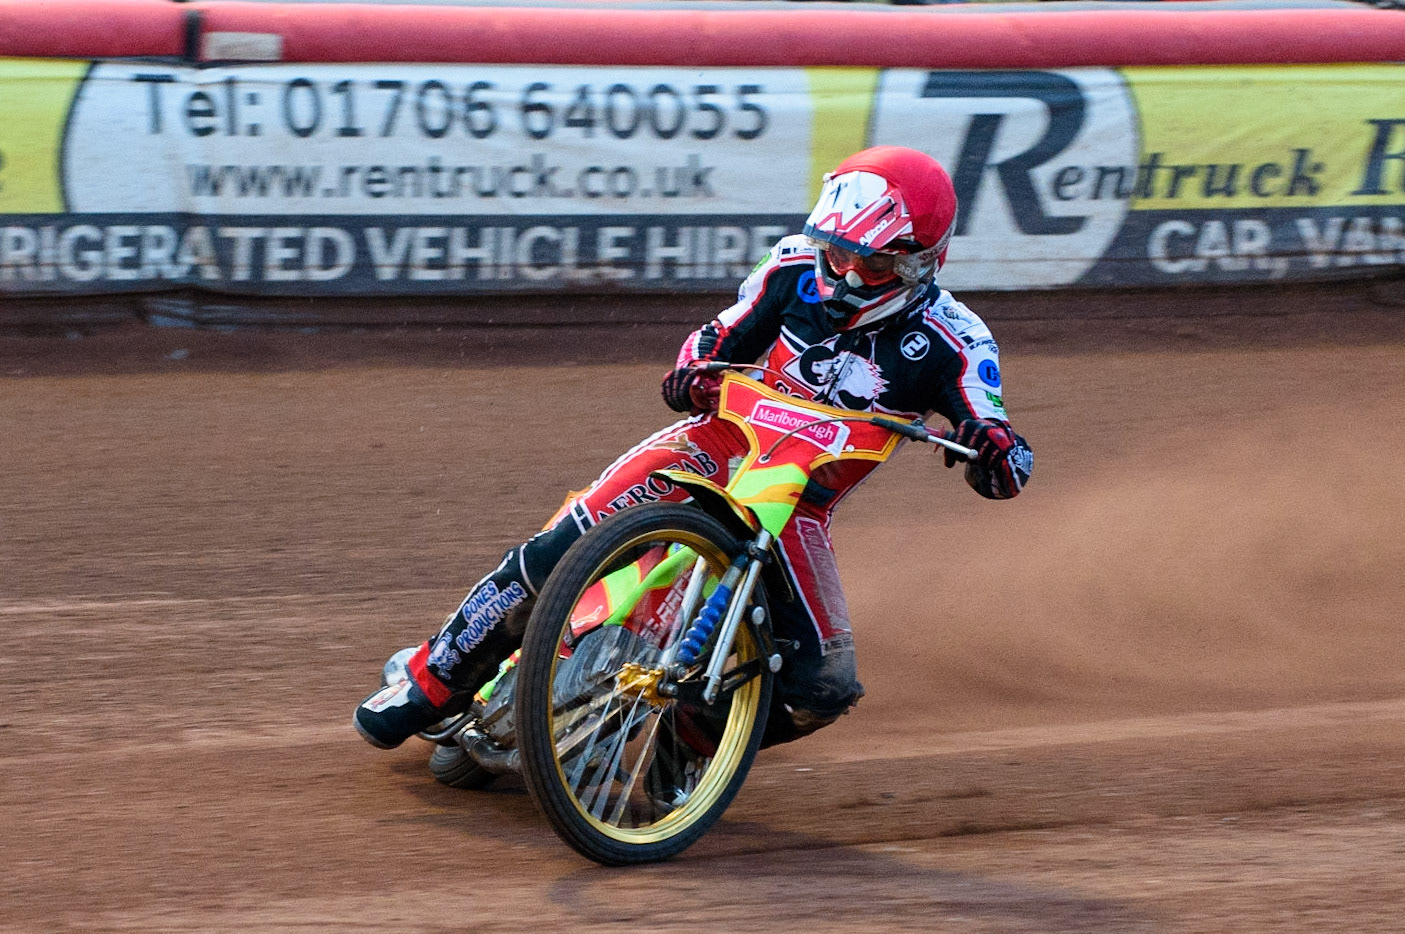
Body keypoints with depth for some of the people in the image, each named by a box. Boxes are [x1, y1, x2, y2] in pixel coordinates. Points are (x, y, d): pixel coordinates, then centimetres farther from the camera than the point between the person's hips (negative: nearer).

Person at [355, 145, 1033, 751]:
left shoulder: (950, 343, -17)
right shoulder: (799, 268, -8)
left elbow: (1008, 465, -21)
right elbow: (723, 336, 7)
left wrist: (995, 452, -46)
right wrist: (693, 370, -17)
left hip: (800, 503, 0)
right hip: (724, 437, 0)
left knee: (824, 689, -18)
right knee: (557, 551, -19)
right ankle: (430, 683, -4)